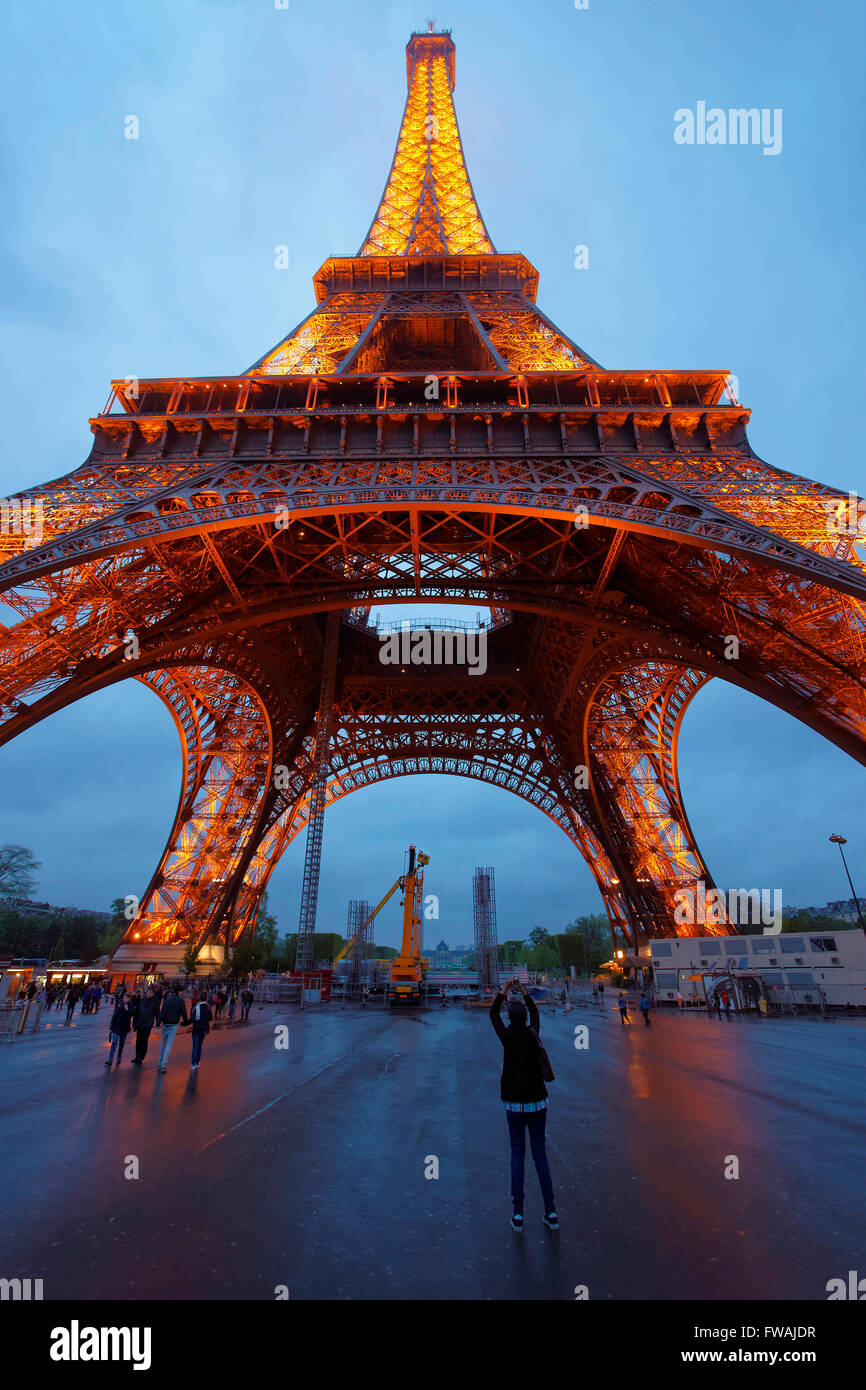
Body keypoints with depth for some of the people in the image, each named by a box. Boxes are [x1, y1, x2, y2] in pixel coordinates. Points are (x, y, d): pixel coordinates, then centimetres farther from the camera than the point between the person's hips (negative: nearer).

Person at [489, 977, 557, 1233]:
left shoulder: (507, 1037, -12)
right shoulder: (533, 1033, -7)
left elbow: (493, 1013, 6)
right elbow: (535, 1013, 15)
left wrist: (505, 990, 14)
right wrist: (523, 991, 22)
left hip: (514, 1104, -2)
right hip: (537, 1101, 2)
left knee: (517, 1154, 8)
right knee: (540, 1153, 11)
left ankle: (517, 1214, 9)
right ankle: (551, 1212, 13)